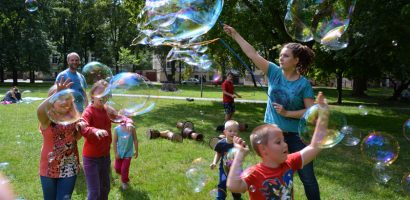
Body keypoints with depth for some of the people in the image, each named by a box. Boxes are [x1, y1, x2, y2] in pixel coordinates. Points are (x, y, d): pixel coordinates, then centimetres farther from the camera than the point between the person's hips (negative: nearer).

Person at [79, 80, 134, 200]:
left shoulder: (108, 110, 3)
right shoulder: (89, 111, -19)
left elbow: (120, 118, 3)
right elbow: (82, 128, -34)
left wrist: (128, 122, -21)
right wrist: (95, 131, -55)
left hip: (105, 155, 7)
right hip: (91, 157, -7)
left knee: (105, 188, 22)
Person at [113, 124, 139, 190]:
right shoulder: (117, 129, -11)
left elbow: (135, 140, -2)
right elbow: (114, 141, -5)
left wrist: (136, 151, 3)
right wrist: (116, 153, -4)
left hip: (128, 153, -2)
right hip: (119, 152, 2)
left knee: (124, 169, 2)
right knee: (117, 168, 11)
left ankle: (124, 182, 27)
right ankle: (123, 175, 44)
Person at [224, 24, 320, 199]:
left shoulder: (303, 84, -11)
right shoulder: (274, 72, -3)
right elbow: (252, 54, -7)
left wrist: (287, 113, -18)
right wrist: (235, 35, -10)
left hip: (296, 136, -3)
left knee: (307, 177, 7)